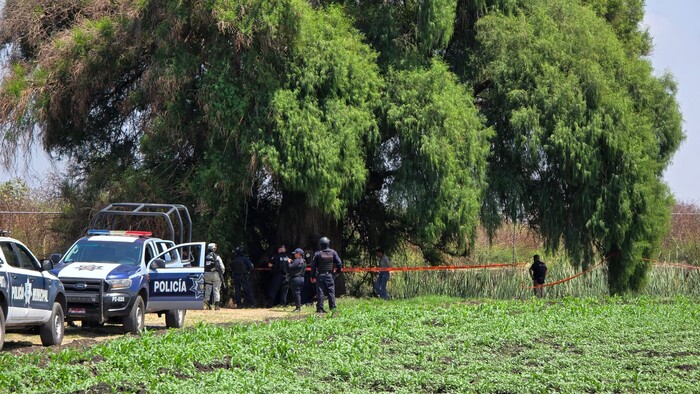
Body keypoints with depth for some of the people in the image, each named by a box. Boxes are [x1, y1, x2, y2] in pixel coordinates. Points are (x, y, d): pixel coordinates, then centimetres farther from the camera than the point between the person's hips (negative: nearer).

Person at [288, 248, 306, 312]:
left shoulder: (297, 261, -16)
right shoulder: (303, 261, 13)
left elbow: (290, 267, -20)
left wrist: (289, 262, 1)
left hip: (295, 279, -9)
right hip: (302, 278, 9)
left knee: (296, 293, -6)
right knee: (298, 293, 14)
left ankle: (298, 307, -6)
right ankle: (298, 307, 17)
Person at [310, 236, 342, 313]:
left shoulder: (318, 254, -5)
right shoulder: (333, 252, -1)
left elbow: (313, 266, -1)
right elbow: (339, 263, -1)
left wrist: (312, 276, 7)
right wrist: (337, 272, 14)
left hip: (320, 276, -1)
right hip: (330, 275, 1)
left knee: (320, 292, 1)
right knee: (331, 292, 5)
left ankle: (320, 308, -2)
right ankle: (332, 307, 2)